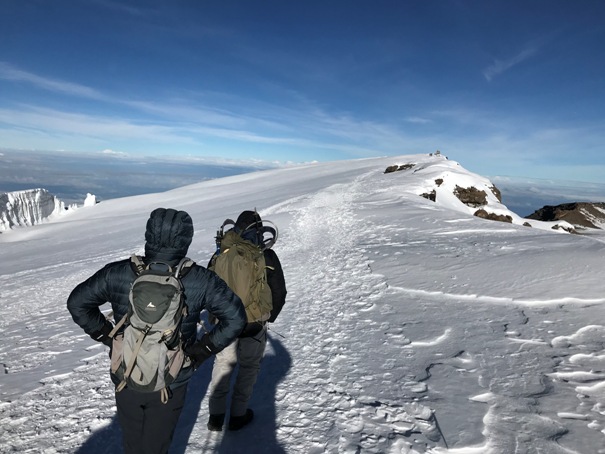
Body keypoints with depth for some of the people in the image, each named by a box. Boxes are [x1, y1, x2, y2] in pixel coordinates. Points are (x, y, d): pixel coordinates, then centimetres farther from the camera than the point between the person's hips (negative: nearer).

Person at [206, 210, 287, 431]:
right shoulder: (267, 256, -14)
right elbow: (279, 293, -9)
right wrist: (269, 318, 7)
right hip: (255, 325, -2)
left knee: (223, 364, 20)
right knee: (248, 367, 17)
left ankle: (216, 415, 27)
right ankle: (238, 415, 27)